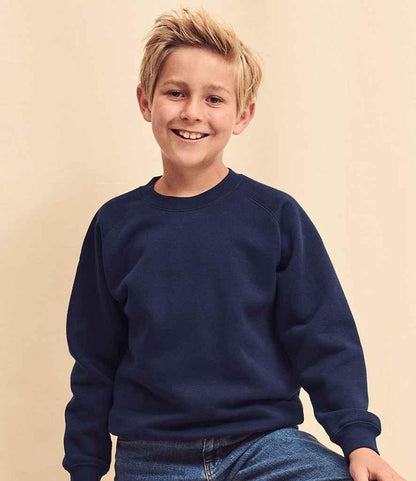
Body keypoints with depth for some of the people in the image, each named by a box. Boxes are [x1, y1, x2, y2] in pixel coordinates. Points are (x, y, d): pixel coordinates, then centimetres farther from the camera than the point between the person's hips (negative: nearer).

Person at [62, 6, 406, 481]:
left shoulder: (276, 216, -3)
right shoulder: (115, 225, 2)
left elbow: (325, 340, -1)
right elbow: (95, 362, 8)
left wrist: (358, 439, -12)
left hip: (265, 440, 0)